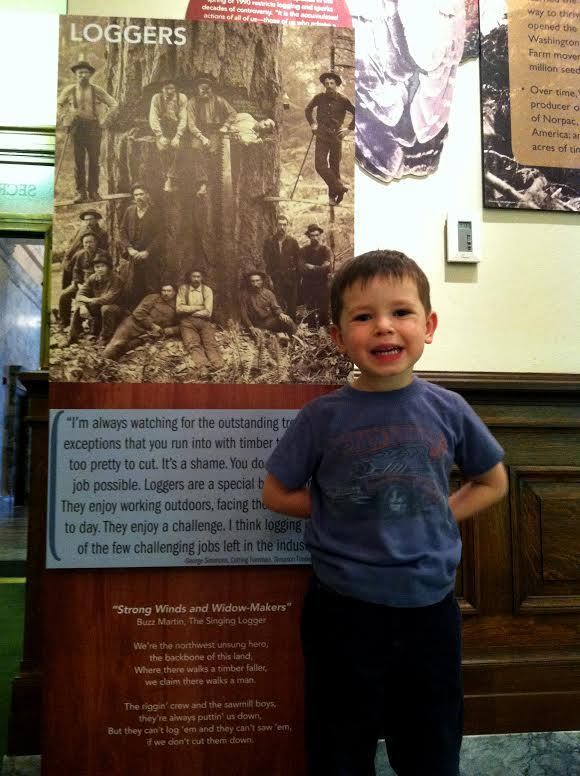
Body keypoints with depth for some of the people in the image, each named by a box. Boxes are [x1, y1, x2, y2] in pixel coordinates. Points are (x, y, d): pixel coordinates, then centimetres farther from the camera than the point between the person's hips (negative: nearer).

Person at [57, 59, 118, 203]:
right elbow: (58, 105, 17)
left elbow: (114, 104, 5)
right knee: (79, 161, -1)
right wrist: (66, 120, 6)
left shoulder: (97, 91, 3)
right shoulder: (69, 90, 6)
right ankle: (81, 192, 4)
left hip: (93, 127, -1)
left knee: (94, 160, 0)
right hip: (77, 127, 1)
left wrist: (104, 121, -1)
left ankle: (93, 191, 8)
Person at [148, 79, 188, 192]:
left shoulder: (182, 98, -6)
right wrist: (160, 136, -18)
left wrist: (177, 136, -18)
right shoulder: (156, 98, -6)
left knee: (175, 146, -23)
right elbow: (153, 119, -8)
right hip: (162, 129, 0)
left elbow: (183, 119, -8)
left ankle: (170, 179, -15)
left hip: (177, 130, 0)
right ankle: (167, 177, -11)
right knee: (162, 147, -23)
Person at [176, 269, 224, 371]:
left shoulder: (207, 290, 7)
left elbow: (208, 312, -2)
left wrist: (189, 311, -2)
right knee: (193, 345, -26)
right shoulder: (183, 289, 7)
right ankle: (202, 368, -47)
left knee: (211, 343, -23)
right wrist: (198, 307, -5)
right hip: (187, 322, -1)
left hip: (203, 321, 1)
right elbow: (179, 308, -5)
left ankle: (218, 367, -45)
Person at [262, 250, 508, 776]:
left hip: (429, 605, 2)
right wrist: (338, 508, -7)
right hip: (344, 609, -1)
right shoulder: (323, 417, -10)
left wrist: (440, 515, -3)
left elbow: (492, 482, 10)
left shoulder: (448, 410, -5)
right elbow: (277, 494, 2)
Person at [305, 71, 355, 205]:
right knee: (320, 165, -12)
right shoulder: (319, 98, 3)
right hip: (321, 136, 1)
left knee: (334, 166, 6)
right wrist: (312, 124, 11)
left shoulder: (343, 100, -3)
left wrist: (349, 128, -3)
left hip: (336, 137, -1)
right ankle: (340, 188, -3)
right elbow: (308, 109, 21)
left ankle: (333, 195, 18)